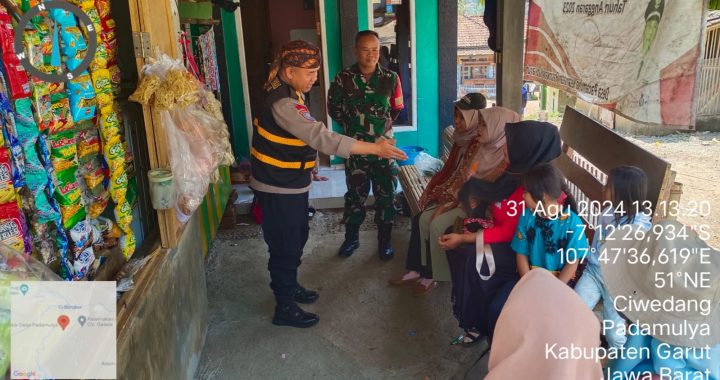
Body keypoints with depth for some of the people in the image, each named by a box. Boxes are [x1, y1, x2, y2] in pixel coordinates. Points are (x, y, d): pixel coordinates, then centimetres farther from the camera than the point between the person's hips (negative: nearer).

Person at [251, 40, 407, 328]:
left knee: (297, 238, 22)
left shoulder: (292, 93, 3)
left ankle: (289, 287, 42)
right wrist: (375, 148, -36)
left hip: (292, 184, 10)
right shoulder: (282, 103, -29)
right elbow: (323, 138, -36)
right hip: (278, 189, -9)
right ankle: (285, 308, 20)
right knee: (285, 246, 4)